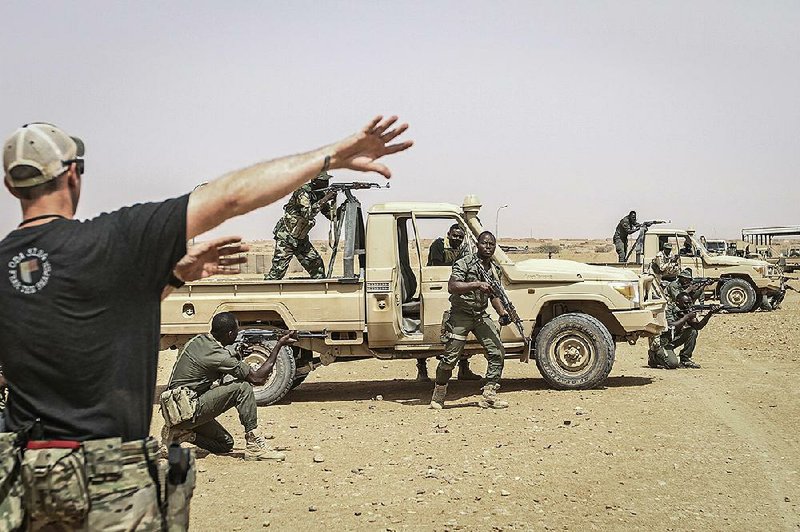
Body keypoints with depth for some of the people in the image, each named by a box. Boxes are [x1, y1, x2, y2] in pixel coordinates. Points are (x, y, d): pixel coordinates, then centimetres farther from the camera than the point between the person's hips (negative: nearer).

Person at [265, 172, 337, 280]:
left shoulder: (320, 195, 3)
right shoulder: (303, 192, -19)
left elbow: (332, 215, 3)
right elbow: (308, 213, -35)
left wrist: (333, 201, -15)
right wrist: (325, 199, -33)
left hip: (301, 239, 8)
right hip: (286, 237, -8)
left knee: (316, 264, 4)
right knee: (278, 270, -10)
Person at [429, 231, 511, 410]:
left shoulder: (493, 269, 12)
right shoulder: (464, 263, -10)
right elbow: (452, 287, -22)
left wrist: (502, 312, 5)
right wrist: (476, 284, -30)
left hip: (481, 316, 6)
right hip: (461, 314, -6)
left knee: (497, 353, -5)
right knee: (450, 358, -4)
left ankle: (489, 395, 2)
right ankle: (438, 397, 12)